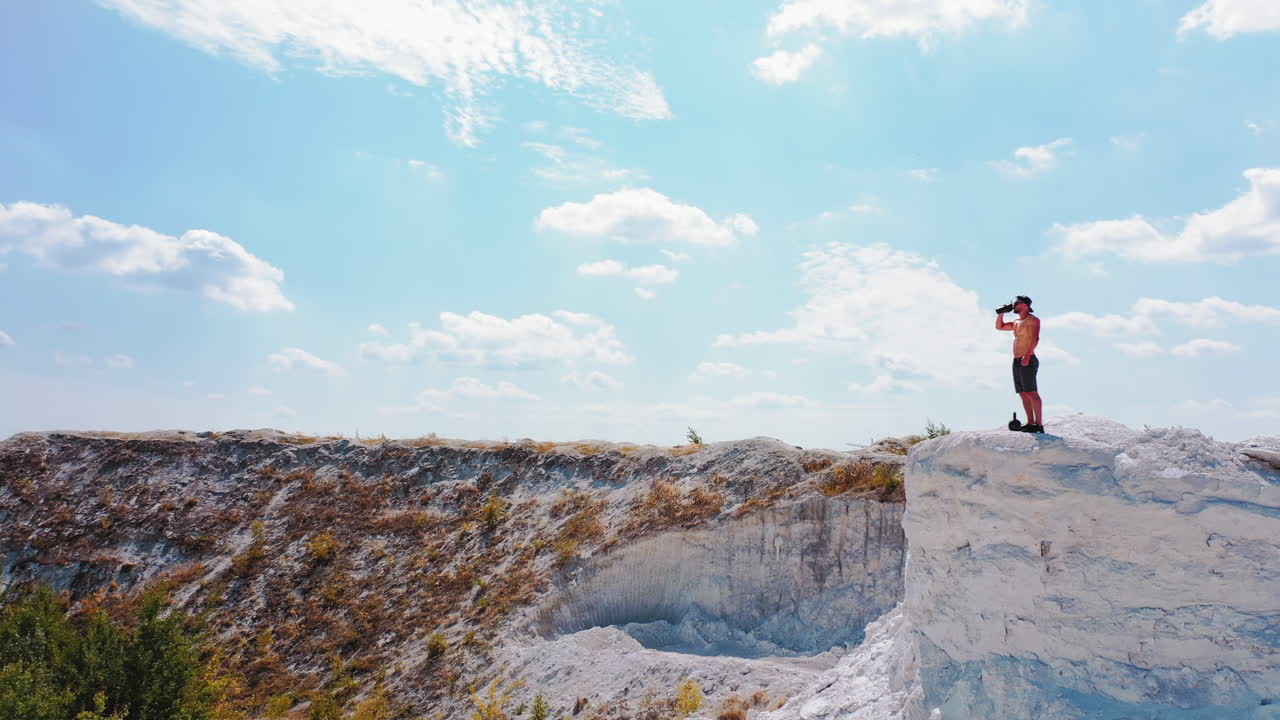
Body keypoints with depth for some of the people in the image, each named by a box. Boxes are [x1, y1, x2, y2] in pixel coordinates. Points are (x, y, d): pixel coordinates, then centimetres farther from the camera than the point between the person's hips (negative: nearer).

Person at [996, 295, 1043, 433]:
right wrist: (1001, 313, 16)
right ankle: (1030, 423, 8)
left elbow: (1035, 338, -17)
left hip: (1028, 361, -9)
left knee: (1031, 393, -13)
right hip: (1017, 362, 9)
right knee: (1023, 394, 6)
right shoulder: (1016, 323, 23)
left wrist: (1027, 355, -29)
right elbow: (999, 326, 32)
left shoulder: (1032, 319, -4)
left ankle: (1039, 424, -16)